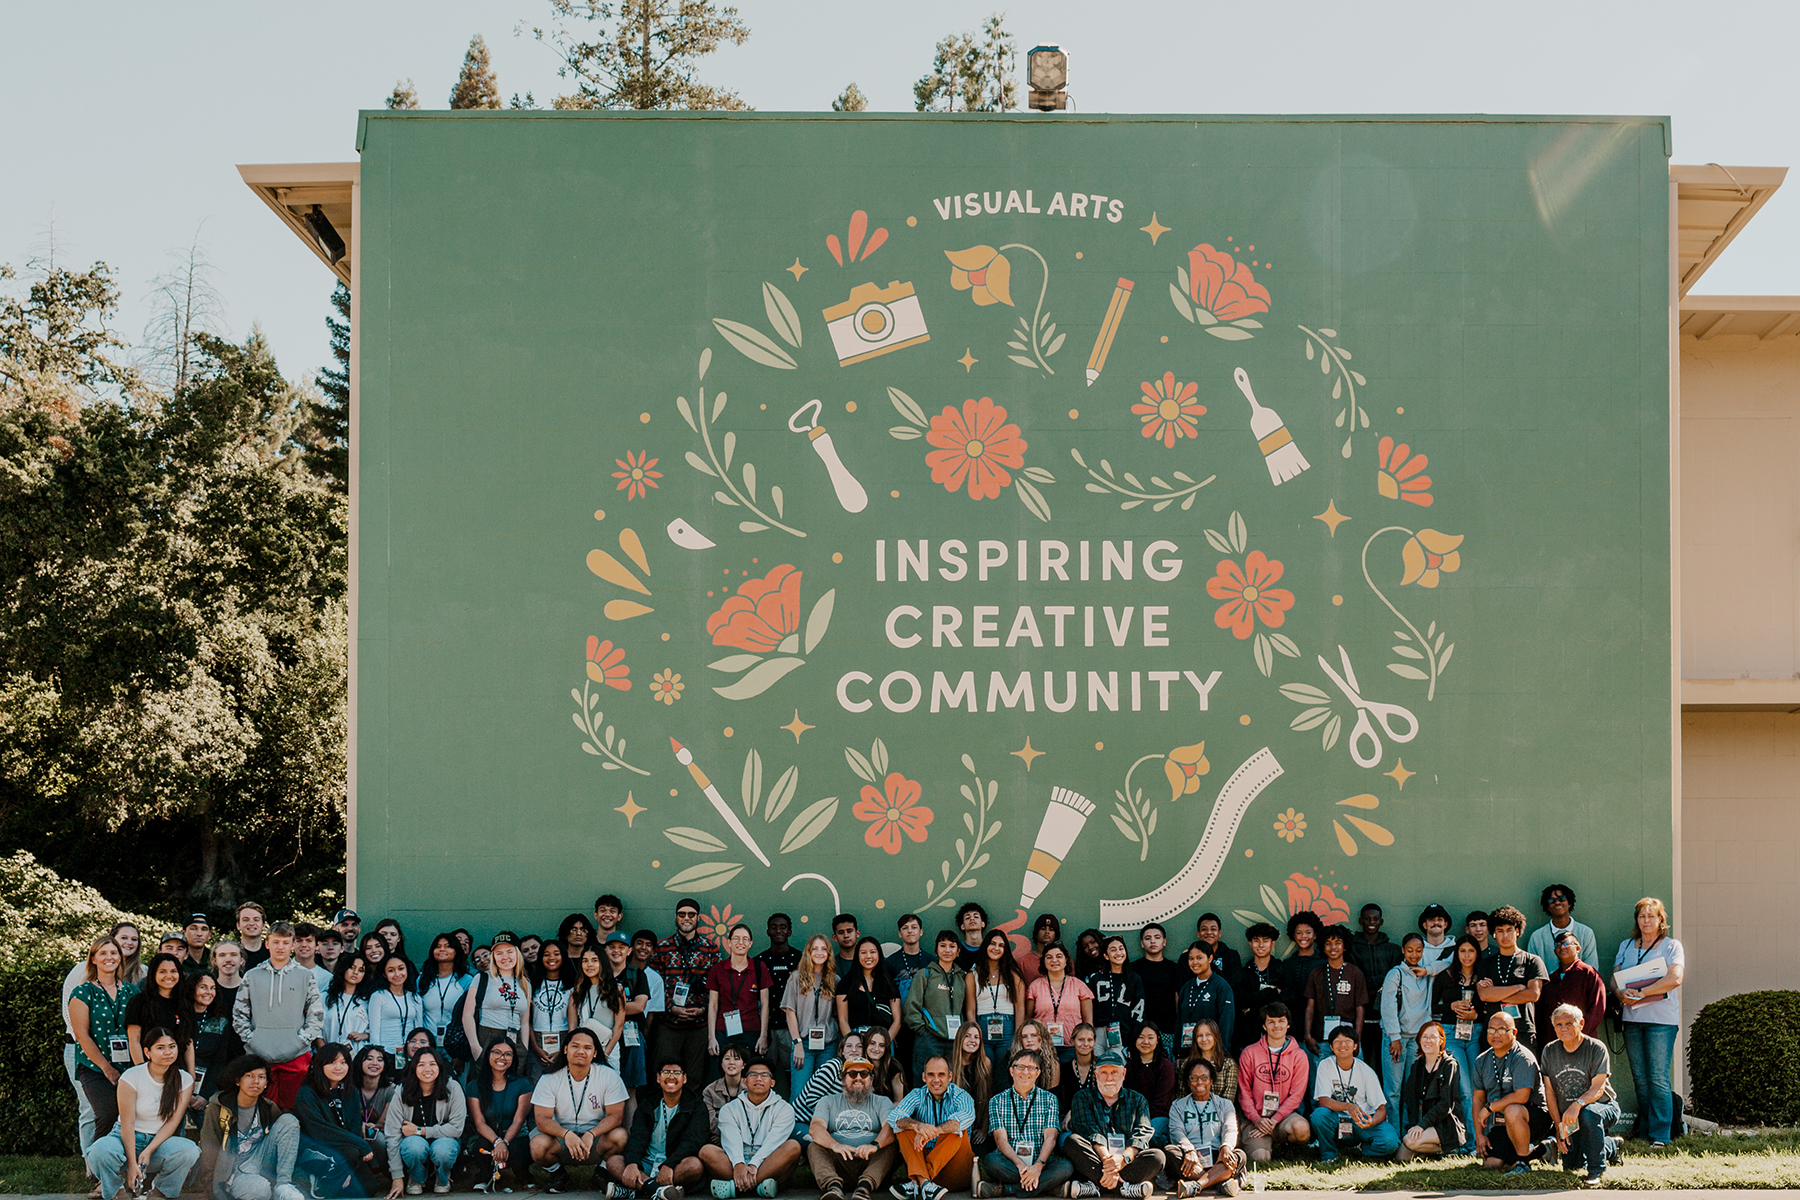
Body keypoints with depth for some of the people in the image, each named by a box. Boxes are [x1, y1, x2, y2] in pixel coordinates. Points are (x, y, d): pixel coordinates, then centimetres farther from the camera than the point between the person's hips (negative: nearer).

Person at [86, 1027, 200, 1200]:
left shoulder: (184, 1080, -1)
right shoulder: (132, 1076, -11)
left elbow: (173, 1121, -5)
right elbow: (127, 1124, -14)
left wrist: (149, 1151, -18)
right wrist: (131, 1164, -22)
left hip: (160, 1140, 2)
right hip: (127, 1139, -2)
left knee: (189, 1151, -31)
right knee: (101, 1150, -37)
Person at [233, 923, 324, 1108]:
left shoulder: (305, 977, 8)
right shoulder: (252, 977, 10)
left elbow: (316, 1015, 7)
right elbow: (239, 1015, 11)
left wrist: (301, 1040, -5)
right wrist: (250, 1039, -1)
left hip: (296, 1057, -1)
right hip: (259, 1056, 1)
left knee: (293, 1109, -1)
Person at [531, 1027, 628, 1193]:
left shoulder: (609, 1076, -5)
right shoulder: (550, 1080, -5)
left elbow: (616, 1115, -10)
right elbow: (542, 1119, -11)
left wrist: (591, 1135, -28)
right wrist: (566, 1134, -32)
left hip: (596, 1137, 0)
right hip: (561, 1136, 0)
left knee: (619, 1136, -31)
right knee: (539, 1144, -31)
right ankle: (558, 1173, 4)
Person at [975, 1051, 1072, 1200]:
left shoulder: (1049, 1099, 12)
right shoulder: (997, 1101, 10)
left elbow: (1050, 1137, 0)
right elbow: (1001, 1139, -1)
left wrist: (1038, 1166, -20)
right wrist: (1020, 1165, -21)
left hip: (1041, 1161, 1)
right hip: (1010, 1163, -1)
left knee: (1066, 1166, -31)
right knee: (990, 1160, -32)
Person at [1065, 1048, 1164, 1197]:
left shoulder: (1137, 1100, 18)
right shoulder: (1083, 1098, 13)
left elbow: (1142, 1134, 0)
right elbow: (1091, 1133, -5)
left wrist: (1124, 1158, -22)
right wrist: (1107, 1162, -23)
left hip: (1130, 1163, 1)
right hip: (1093, 1163, -1)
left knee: (1157, 1156, -27)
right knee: (1072, 1141, -28)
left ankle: (1096, 1186, -37)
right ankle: (1123, 1187, -39)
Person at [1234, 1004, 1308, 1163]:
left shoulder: (1299, 1055, 4)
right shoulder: (1249, 1053, 6)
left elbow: (1296, 1094, -2)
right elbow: (1244, 1092, 5)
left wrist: (1274, 1120, -13)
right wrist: (1256, 1119, -12)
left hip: (1284, 1114, 0)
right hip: (1256, 1117, 0)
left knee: (1301, 1128, -35)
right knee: (1259, 1157, -26)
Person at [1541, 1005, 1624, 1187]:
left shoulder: (1596, 1048, -13)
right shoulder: (1549, 1051, -1)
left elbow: (1598, 1089, -22)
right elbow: (1549, 1092, 1)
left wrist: (1578, 1104, -42)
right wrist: (1559, 1127, -6)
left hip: (1604, 1106, -5)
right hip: (1568, 1117, 5)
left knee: (1589, 1113, -40)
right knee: (1571, 1166, -3)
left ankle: (1597, 1170, -24)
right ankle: (1610, 1147, 27)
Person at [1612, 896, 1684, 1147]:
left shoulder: (1671, 946, 3)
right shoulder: (1626, 946, 17)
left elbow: (1674, 979, -12)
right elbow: (1614, 978, 12)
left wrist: (1641, 992, -16)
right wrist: (1623, 995, -11)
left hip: (1661, 1019, -4)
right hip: (1632, 1018, 4)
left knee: (1658, 1078, -9)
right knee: (1640, 1079, 4)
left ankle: (1661, 1136, -7)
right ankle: (1645, 1132, 10)